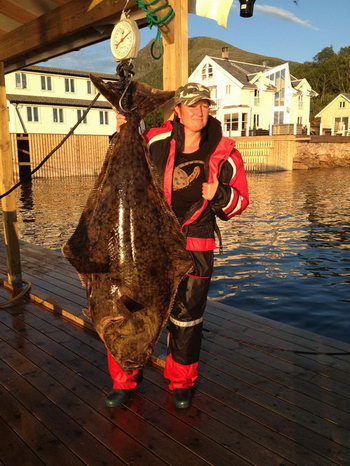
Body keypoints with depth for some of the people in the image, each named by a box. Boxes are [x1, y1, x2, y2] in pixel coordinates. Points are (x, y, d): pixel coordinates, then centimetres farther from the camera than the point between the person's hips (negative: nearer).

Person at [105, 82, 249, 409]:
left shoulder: (224, 154, -1)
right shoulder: (155, 141, -4)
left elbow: (238, 202, 6)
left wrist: (219, 194, -14)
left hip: (196, 246, 0)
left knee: (187, 316, 9)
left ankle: (181, 382, 32)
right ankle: (124, 380, 25)